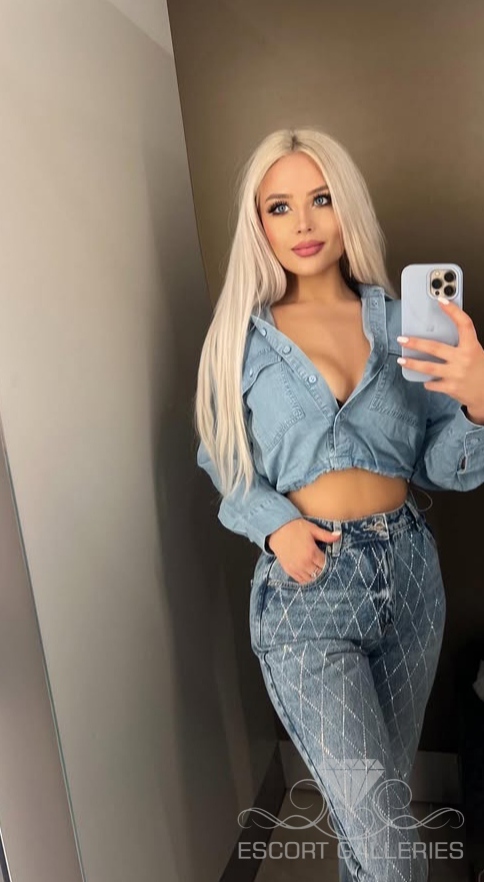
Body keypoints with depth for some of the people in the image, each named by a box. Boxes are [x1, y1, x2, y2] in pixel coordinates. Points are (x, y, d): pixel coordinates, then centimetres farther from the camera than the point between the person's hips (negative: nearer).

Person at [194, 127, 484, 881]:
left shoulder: (400, 323, 2)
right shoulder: (244, 334, -2)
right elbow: (221, 461, 5)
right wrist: (275, 523, -13)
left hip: (408, 569, 3)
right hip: (307, 586, -3)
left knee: (386, 785, 23)